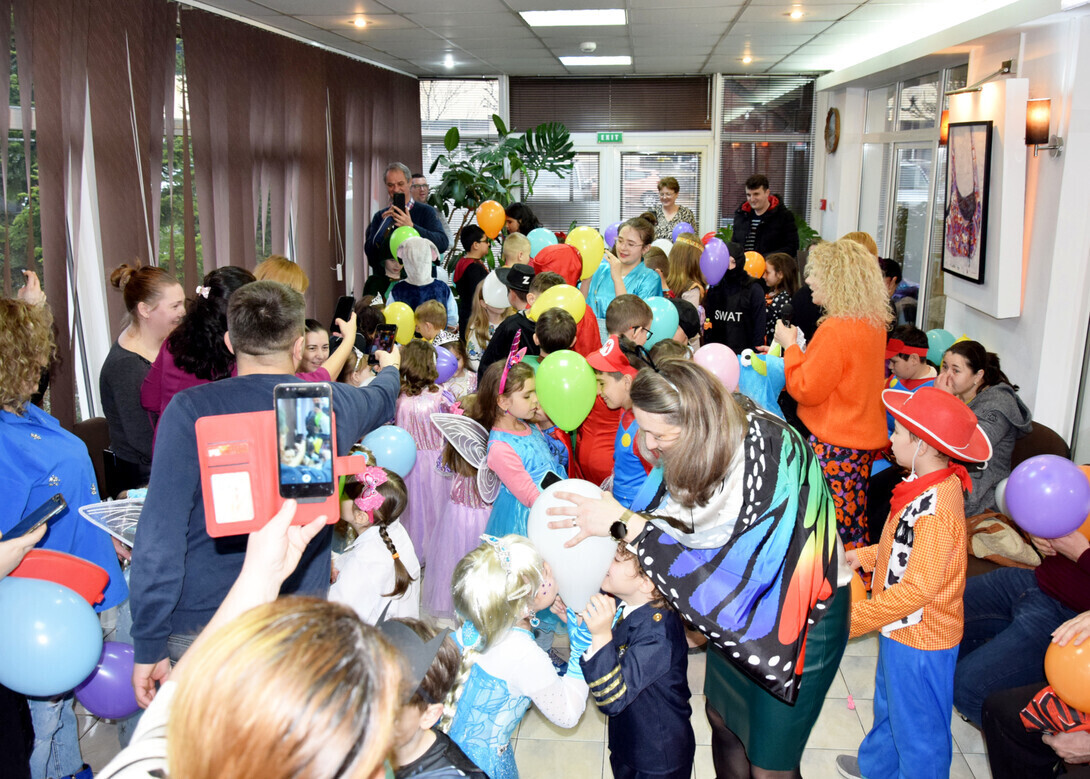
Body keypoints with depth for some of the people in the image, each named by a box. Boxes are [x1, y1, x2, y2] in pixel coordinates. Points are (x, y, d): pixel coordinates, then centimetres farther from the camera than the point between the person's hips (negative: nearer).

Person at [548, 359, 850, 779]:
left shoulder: (769, 456, -35)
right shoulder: (701, 444, -12)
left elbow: (723, 562, -34)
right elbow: (672, 518, -3)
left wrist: (624, 524, -33)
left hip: (800, 617, -7)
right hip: (737, 607, 7)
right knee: (722, 718, 24)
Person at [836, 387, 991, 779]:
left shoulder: (937, 508, -33)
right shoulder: (930, 485, -2)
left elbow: (918, 588, -32)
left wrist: (853, 618, -27)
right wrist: (866, 555, 11)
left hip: (920, 641, -10)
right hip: (901, 629, 10)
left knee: (918, 726, 12)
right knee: (890, 706, 30)